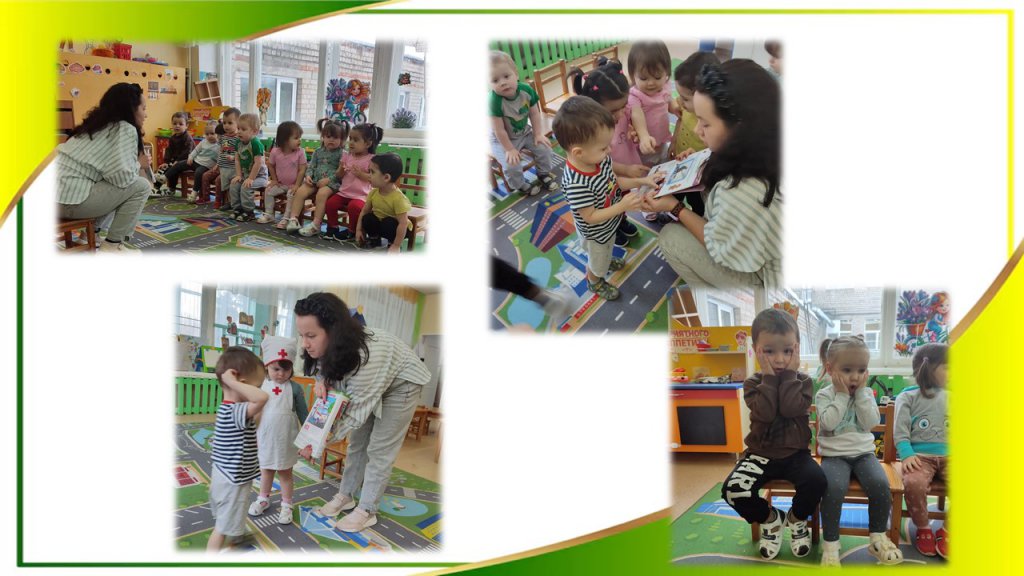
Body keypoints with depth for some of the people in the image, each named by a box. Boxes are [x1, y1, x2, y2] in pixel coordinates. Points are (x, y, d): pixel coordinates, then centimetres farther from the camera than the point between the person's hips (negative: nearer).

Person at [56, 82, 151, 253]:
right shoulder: (125, 129, -7)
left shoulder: (99, 124, 21)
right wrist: (137, 163, 2)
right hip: (72, 199, -10)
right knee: (141, 186, -1)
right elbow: (121, 177, -17)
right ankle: (112, 245, 2)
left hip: (61, 192, 10)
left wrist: (134, 162, 11)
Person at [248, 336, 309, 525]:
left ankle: (286, 505, 22)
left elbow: (303, 414, -2)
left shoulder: (294, 388, -10)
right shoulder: (261, 386, -5)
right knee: (266, 471, 19)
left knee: (285, 473, 10)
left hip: (286, 440, -2)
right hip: (265, 439, 2)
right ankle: (263, 499, 36)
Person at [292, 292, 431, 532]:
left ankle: (367, 511, 7)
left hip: (401, 383, -7)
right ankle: (346, 496, 25)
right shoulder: (330, 344, -24)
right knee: (357, 443, 12)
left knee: (379, 449, -4)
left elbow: (357, 413, -34)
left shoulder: (365, 357, -44)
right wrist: (321, 381, -25)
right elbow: (326, 366, 0)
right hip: (366, 385, 7)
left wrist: (318, 445, -33)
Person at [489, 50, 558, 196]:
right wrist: (509, 149, -20)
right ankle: (520, 186, 10)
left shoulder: (527, 90, -21)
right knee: (511, 164, -20)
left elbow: (534, 114, -5)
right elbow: (499, 130, -27)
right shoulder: (494, 101, -35)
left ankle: (543, 174, 26)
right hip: (502, 140, -5)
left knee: (544, 148, -3)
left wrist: (538, 134, -4)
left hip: (525, 132, 5)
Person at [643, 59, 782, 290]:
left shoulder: (741, 192, -39)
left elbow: (722, 249, -19)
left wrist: (675, 207, -10)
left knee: (670, 237, 2)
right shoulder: (763, 151, -14)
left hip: (764, 280, -7)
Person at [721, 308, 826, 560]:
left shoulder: (803, 381, -1)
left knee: (816, 480, -31)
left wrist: (789, 374, -16)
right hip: (761, 454, 0)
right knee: (732, 489, -25)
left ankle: (796, 519, 4)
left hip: (795, 453, 0)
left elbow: (792, 409, -22)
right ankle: (770, 519, 7)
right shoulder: (753, 384, -2)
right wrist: (769, 377, -18)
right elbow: (765, 413, -21)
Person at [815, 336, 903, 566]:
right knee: (834, 487, -32)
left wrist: (861, 393, -11)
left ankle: (877, 538, -4)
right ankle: (830, 544, -18)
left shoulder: (866, 393, 7)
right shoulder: (824, 395, -2)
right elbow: (829, 423, -18)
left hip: (863, 453, 3)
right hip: (834, 455, -3)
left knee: (880, 484, -25)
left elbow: (871, 422, -7)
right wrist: (842, 395, -15)